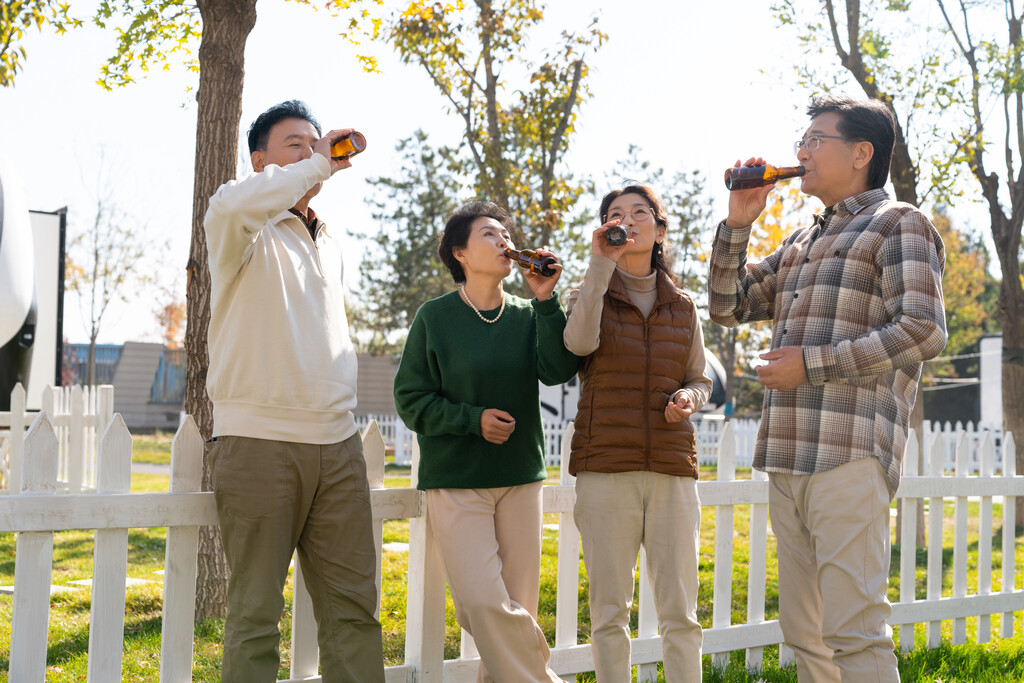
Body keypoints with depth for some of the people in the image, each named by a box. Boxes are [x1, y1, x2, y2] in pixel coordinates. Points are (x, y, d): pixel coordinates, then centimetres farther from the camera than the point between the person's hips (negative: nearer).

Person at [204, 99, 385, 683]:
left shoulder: (331, 242, 20)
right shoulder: (247, 233, -2)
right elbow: (233, 203, -29)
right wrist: (318, 166, -18)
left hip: (337, 444, 6)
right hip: (259, 443, -6)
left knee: (354, 606, 5)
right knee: (256, 612, -1)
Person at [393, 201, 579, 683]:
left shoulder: (528, 315, 6)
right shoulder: (435, 317, -1)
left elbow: (557, 370, -9)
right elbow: (411, 399, -1)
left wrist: (546, 302, -16)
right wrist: (473, 419, -14)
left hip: (520, 480, 3)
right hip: (455, 483, -3)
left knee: (518, 609, 3)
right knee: (484, 603, -14)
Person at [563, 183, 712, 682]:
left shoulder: (682, 308, 13)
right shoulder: (589, 297, 7)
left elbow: (700, 382, 19)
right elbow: (579, 342, -16)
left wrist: (686, 399, -5)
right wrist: (601, 265, -17)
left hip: (672, 470, 2)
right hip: (605, 469, -2)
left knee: (679, 611, 0)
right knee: (609, 610, 1)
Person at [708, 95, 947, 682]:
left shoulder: (898, 225, 1)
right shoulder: (799, 246, 24)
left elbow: (923, 332, -11)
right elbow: (729, 307, 25)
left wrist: (813, 364, -12)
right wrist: (738, 223, 13)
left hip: (850, 456, -8)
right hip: (788, 461, 8)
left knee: (854, 633, -12)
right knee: (804, 633, 10)